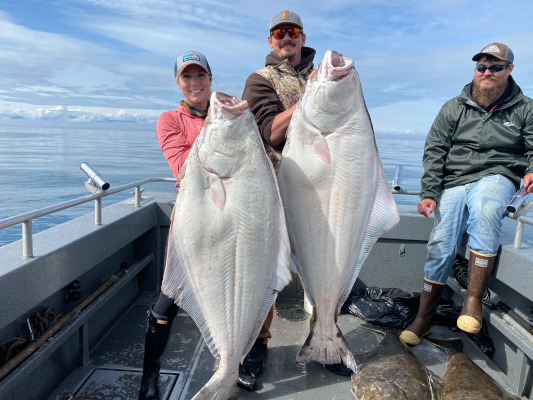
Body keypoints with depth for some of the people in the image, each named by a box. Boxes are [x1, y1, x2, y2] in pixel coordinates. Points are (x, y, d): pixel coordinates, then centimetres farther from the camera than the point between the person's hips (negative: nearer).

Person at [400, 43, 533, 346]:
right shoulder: (454, 108, 11)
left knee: (485, 209, -37)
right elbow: (434, 151, 5)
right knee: (440, 246, -11)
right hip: (454, 182, 2)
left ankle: (474, 301, -28)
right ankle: (424, 318, 6)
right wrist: (429, 193, -6)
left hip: (496, 177, -1)